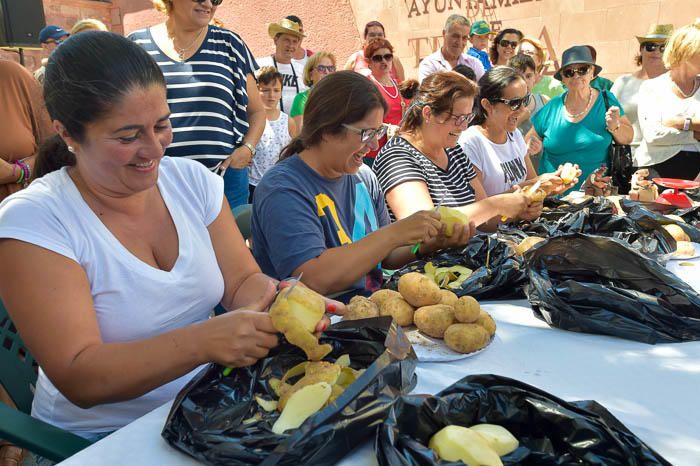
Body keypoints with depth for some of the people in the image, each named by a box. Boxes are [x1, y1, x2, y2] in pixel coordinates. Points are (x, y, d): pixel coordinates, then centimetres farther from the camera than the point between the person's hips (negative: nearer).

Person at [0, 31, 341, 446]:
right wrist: (203, 341, -33)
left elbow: (243, 280, 1)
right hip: (102, 440, -4)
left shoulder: (193, 180, -1)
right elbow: (78, 379, -19)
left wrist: (279, 299, -22)